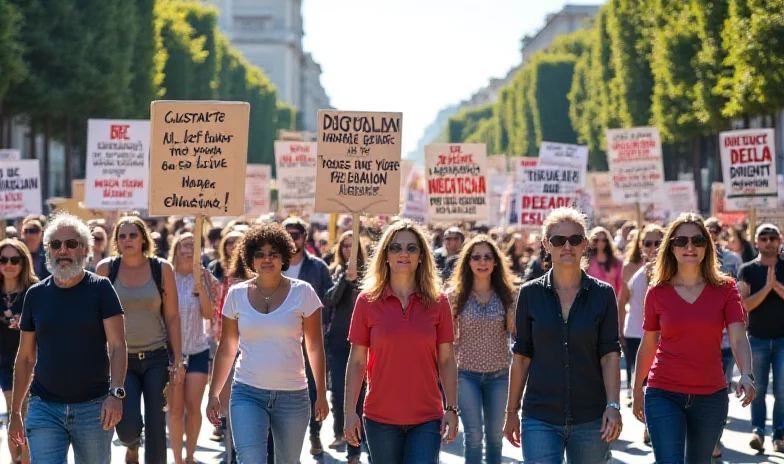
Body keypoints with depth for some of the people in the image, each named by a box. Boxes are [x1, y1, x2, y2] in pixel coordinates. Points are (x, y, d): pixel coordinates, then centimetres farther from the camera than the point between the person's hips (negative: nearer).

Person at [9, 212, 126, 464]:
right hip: (44, 408, 2)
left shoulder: (101, 289, -1)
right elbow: (25, 357, 12)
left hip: (93, 406, -2)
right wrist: (15, 412, 11)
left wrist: (116, 393, -23)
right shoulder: (36, 294, 7)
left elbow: (117, 346, -8)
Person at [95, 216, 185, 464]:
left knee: (155, 426, -1)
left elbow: (172, 317, 1)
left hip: (156, 357, 0)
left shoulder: (162, 269, -2)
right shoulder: (106, 269, -2)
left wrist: (178, 359, -2)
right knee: (128, 427, -8)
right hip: (122, 359, 0)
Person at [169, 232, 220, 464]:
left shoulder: (203, 277, 0)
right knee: (175, 408, 0)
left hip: (197, 350, 1)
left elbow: (209, 314, -8)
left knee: (193, 407, 1)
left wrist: (200, 285, -19)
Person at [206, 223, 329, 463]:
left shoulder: (302, 292, -1)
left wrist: (321, 394, 1)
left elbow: (315, 348, 3)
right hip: (248, 394, 0)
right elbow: (226, 349, 10)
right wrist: (213, 394, 8)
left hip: (293, 395, 0)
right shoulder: (237, 294, 3)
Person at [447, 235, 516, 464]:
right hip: (466, 373, -2)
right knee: (473, 434, -5)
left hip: (499, 373, 2)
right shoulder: (456, 295, -3)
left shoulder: (507, 295, -1)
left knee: (495, 433, 12)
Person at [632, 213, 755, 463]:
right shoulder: (657, 292, 0)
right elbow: (648, 345, 9)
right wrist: (637, 390, 14)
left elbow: (738, 338, -11)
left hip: (711, 396, 1)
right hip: (664, 396, -1)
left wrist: (746, 375, -28)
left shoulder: (725, 288, -1)